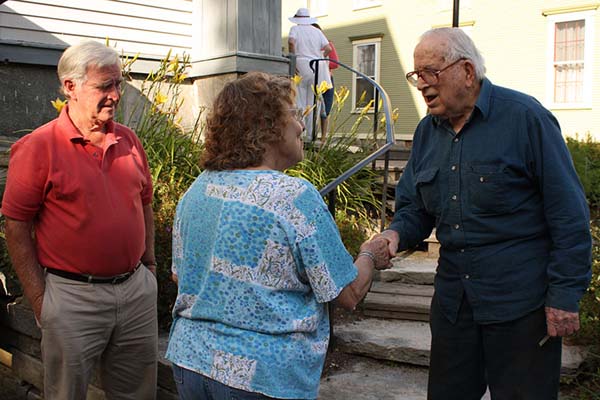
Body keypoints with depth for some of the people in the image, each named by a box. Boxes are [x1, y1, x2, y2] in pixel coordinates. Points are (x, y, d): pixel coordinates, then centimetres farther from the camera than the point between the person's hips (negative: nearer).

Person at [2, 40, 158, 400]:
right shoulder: (38, 147, -10)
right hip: (73, 296, -5)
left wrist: (149, 263, 13)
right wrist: (40, 299, -10)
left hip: (137, 289, 5)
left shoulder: (129, 140, 6)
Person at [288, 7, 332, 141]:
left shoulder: (295, 29, 5)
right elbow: (328, 48, 2)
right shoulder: (317, 31, 12)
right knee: (312, 103, 6)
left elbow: (291, 42, -15)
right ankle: (311, 134, 6)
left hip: (301, 66, -2)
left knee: (299, 102, 0)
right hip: (316, 69, 2)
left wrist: (293, 60, -9)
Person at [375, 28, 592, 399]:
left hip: (520, 302, -6)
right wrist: (397, 234, -10)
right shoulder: (427, 131, 7)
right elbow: (414, 206, 13)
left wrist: (565, 294, -14)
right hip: (452, 296, 6)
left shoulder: (526, 118, -12)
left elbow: (569, 213, -12)